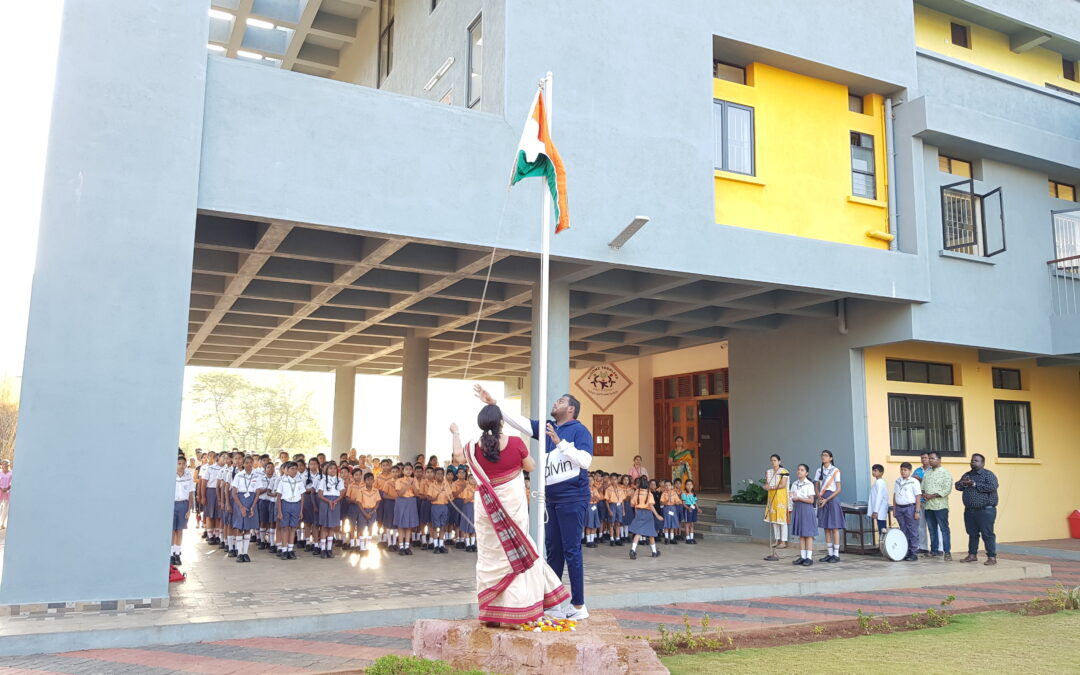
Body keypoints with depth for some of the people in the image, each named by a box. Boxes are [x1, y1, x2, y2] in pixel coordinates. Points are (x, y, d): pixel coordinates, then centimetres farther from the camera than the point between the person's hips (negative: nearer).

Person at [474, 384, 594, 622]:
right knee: (552, 550, 12)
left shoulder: (579, 430, -6)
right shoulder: (547, 428, 13)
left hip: (572, 497, -7)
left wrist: (559, 442, -20)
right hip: (551, 497, 7)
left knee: (571, 550, -5)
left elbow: (585, 461, -18)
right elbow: (518, 422, 9)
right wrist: (493, 404, 2)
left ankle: (579, 606, 1)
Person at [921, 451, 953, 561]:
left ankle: (947, 552, -2)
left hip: (940, 505, -6)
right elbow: (922, 486, 18)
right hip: (928, 505, 6)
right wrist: (923, 493, -5)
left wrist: (932, 496, -16)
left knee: (944, 529, -4)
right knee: (932, 529, 10)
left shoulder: (945, 473, -5)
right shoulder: (927, 473, 15)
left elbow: (947, 489, -13)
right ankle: (934, 550, 16)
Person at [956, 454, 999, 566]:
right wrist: (963, 483, -10)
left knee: (987, 534, -4)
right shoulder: (967, 475, 16)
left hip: (985, 510, -6)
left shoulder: (988, 474, -4)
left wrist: (975, 484, -18)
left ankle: (992, 557, 1)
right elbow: (957, 485, 12)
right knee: (972, 533, 12)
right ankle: (972, 555, 21)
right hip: (969, 510, 6)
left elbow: (992, 487, -20)